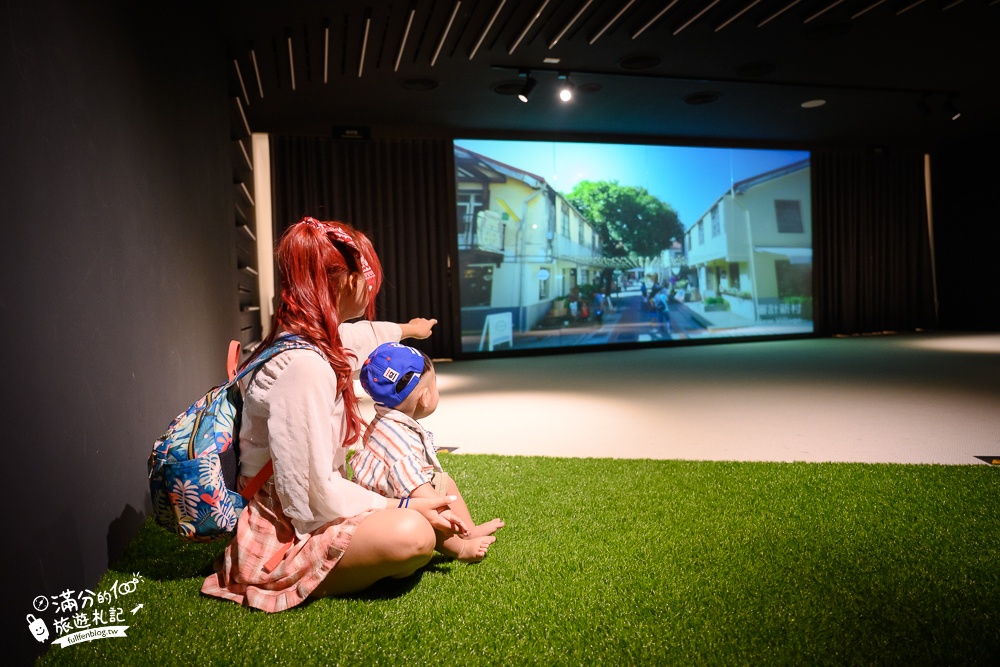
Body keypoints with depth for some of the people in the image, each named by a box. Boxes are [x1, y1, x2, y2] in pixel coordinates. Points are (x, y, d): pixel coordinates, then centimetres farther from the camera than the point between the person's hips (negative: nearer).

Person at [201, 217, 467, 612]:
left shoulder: (316, 342, 0)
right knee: (411, 535, -32)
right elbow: (316, 493, -28)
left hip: (301, 515, 10)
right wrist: (404, 507, -19)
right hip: (282, 539, -10)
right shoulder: (304, 365, -28)